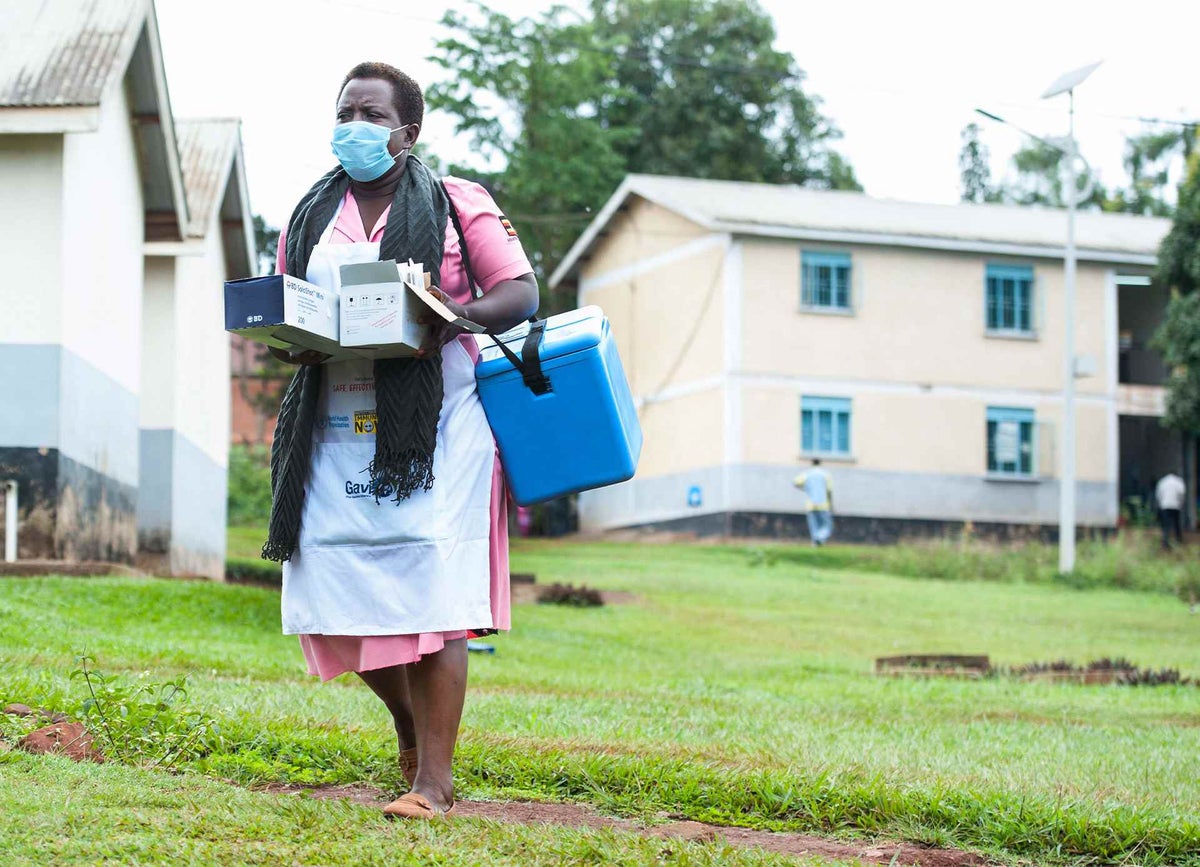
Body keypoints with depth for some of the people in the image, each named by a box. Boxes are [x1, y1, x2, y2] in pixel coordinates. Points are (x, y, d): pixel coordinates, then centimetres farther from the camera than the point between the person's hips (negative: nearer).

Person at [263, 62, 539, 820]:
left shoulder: (457, 204, 4)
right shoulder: (311, 217, 17)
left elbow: (520, 290, -1)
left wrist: (456, 319, -21)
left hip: (429, 428, -4)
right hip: (336, 429, 5)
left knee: (428, 594, -11)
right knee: (336, 593, 0)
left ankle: (434, 780, -7)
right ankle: (411, 723, 27)